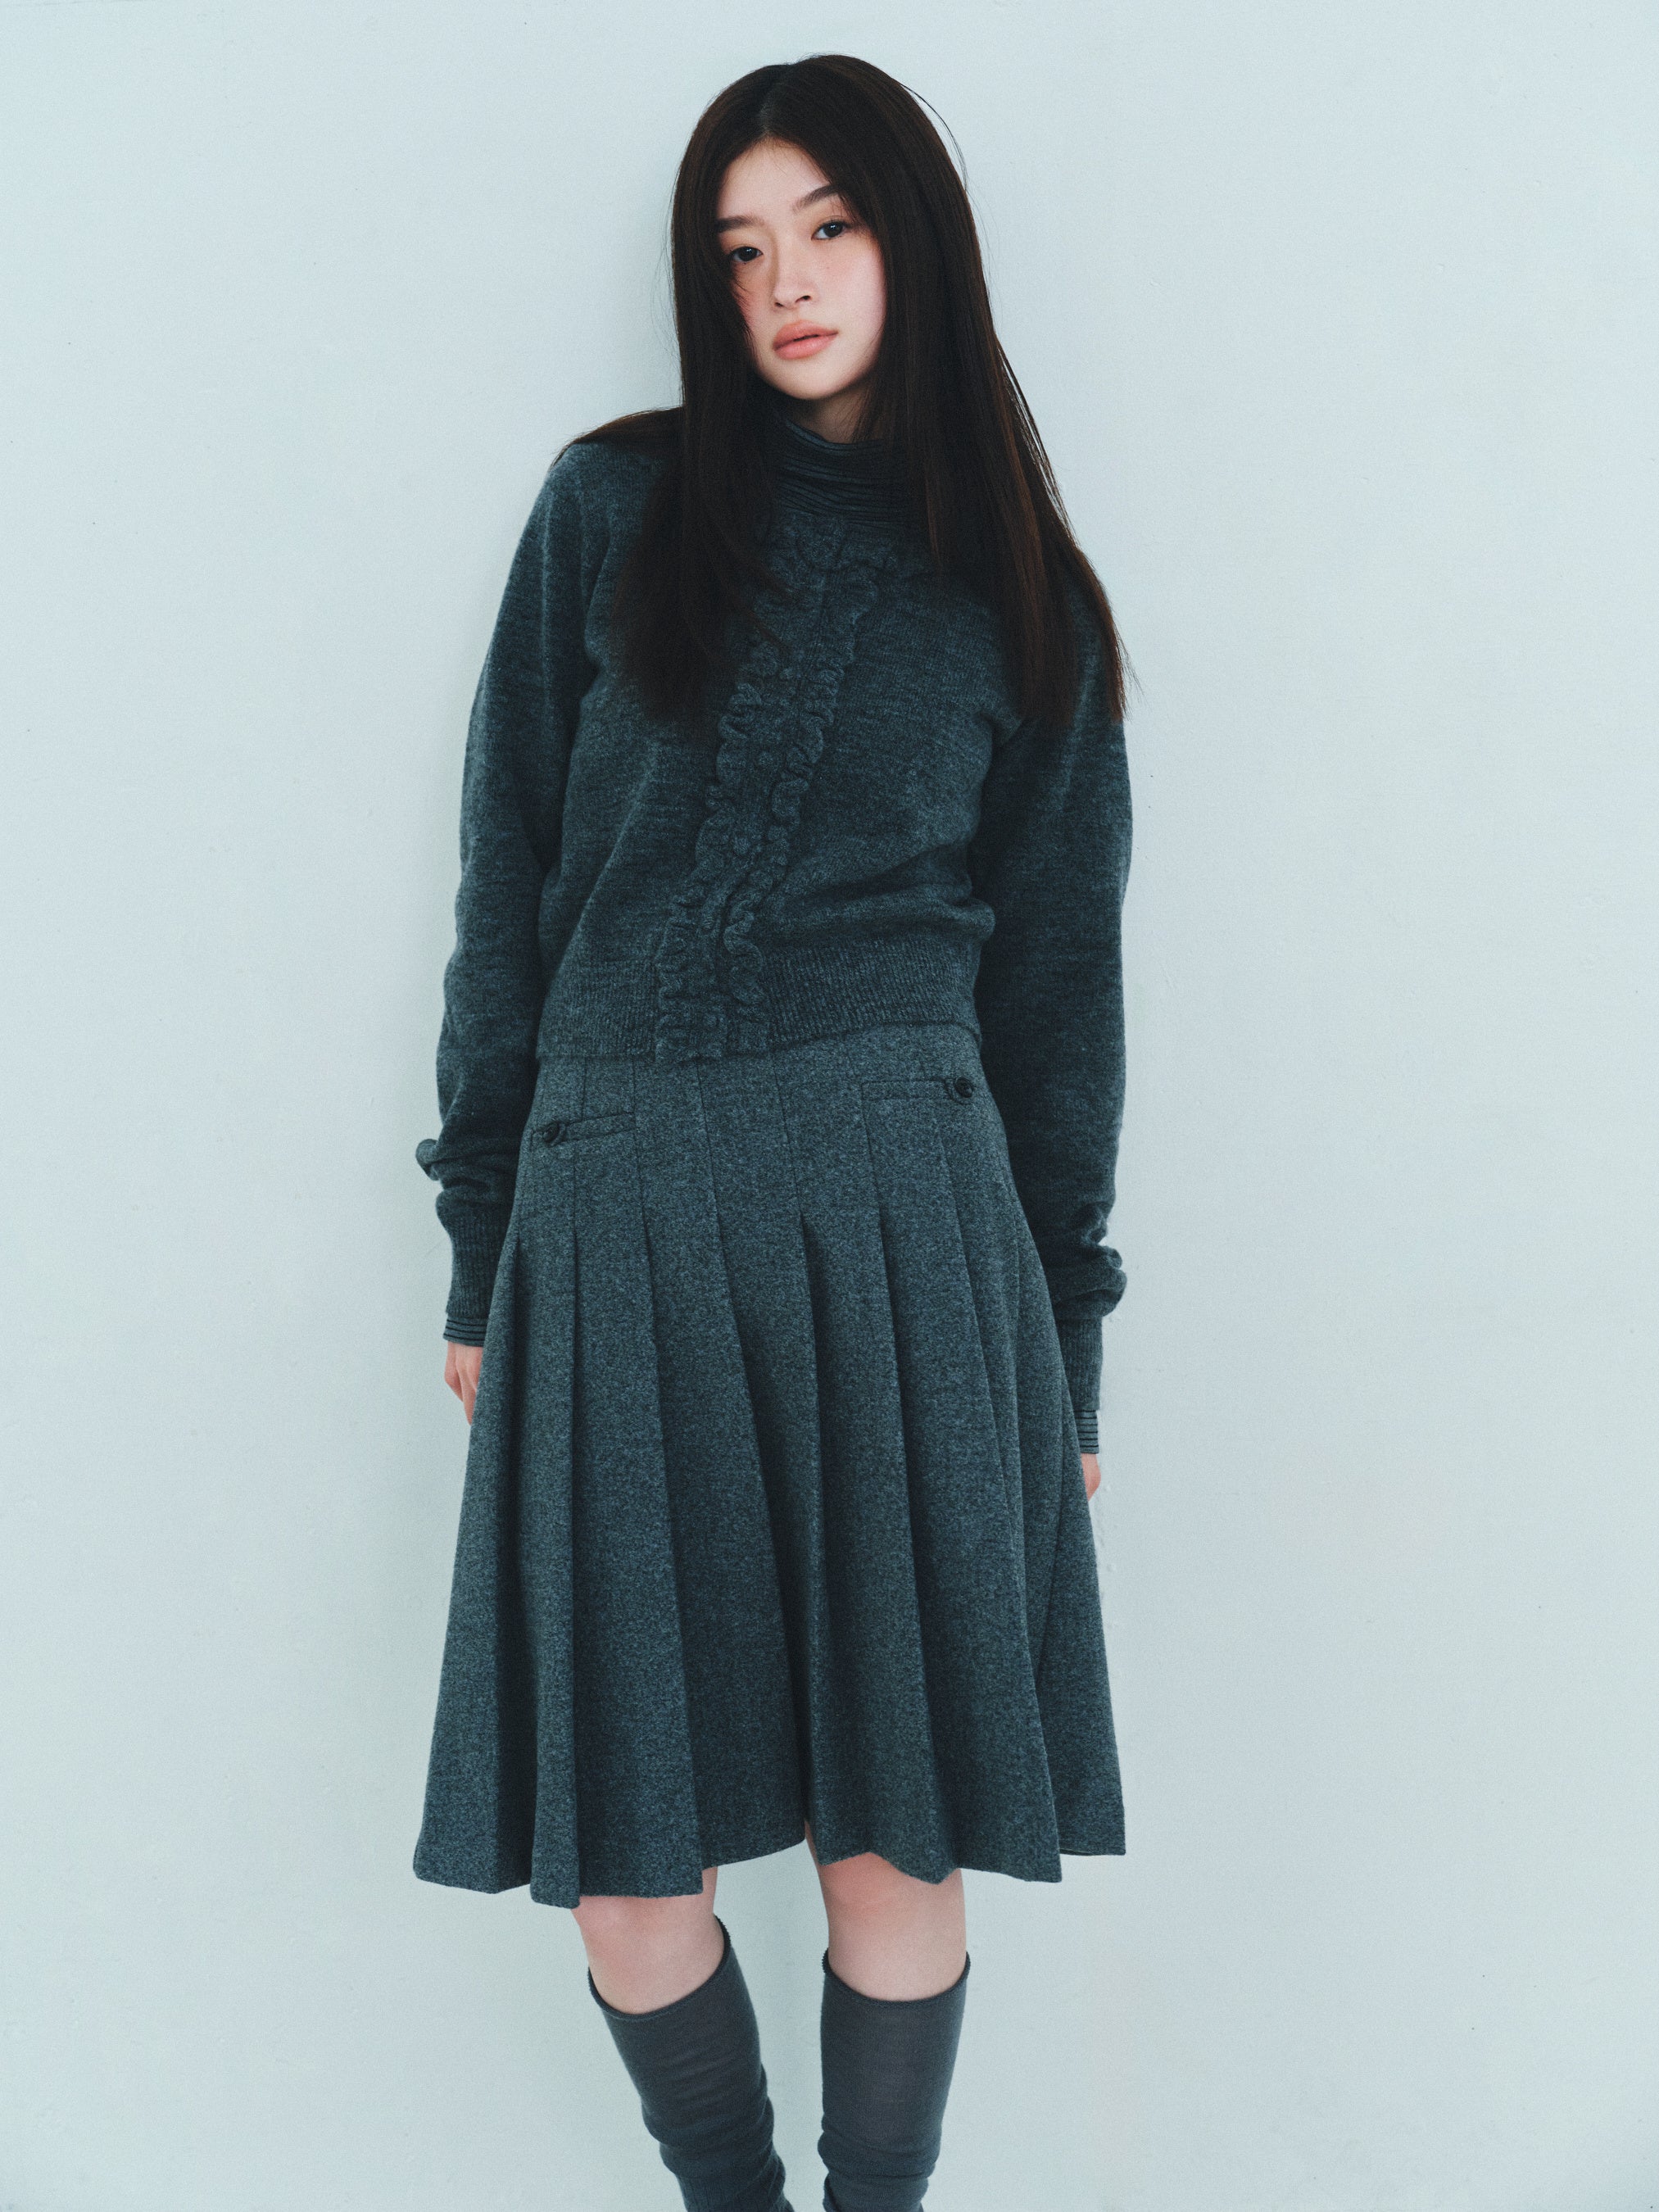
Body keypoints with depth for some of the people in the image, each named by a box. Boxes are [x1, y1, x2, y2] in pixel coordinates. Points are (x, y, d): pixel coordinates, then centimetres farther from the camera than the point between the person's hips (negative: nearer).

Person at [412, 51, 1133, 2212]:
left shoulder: (1016, 594, 11)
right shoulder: (614, 508, 10)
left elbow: (1056, 976, 11)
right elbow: (511, 880, 9)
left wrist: (1064, 1342, 8)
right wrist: (481, 1249, 6)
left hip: (897, 1191, 0)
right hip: (613, 1208, 1)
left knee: (898, 1841, 3)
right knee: (620, 1865, 4)